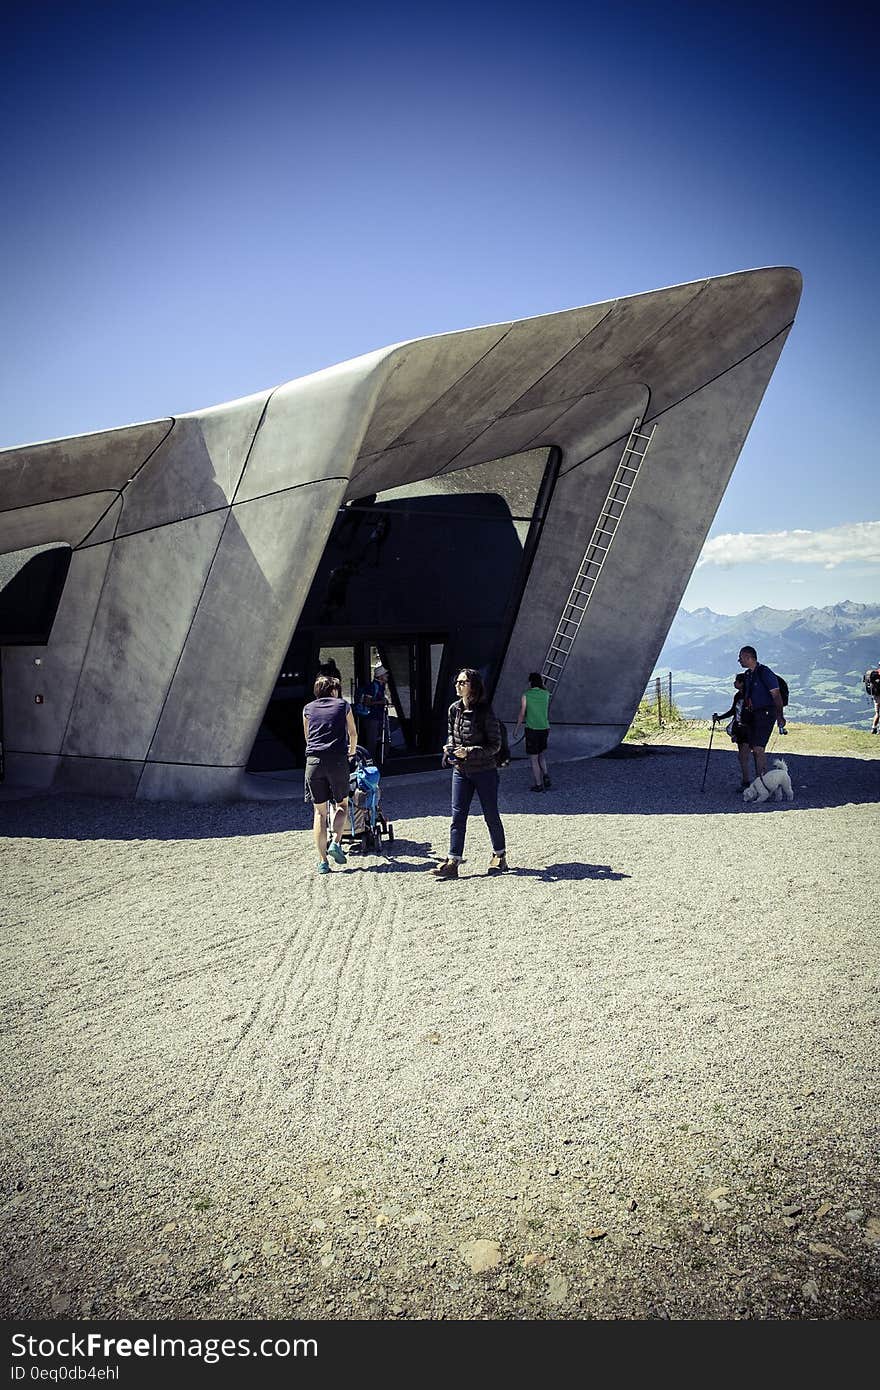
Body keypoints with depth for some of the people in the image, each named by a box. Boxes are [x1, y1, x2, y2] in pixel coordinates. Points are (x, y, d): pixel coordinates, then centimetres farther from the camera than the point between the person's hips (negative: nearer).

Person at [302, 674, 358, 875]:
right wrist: (352, 751, 43)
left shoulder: (308, 709, 17)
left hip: (313, 761, 2)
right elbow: (353, 734, 23)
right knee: (342, 805, 17)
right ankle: (336, 843, -3)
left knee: (320, 812, 6)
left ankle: (322, 861, 4)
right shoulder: (343, 705, 13)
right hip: (337, 760, -2)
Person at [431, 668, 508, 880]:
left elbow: (495, 745, -13)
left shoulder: (485, 712, -15)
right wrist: (449, 748, -3)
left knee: (491, 815, 9)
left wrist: (469, 752, -23)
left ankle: (499, 856, 27)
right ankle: (452, 862, 0)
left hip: (484, 771, -5)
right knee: (457, 816, 0)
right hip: (460, 771, 5)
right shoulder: (454, 709, 2)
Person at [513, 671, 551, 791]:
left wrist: (516, 729, 5)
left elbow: (522, 714, -6)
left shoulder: (526, 695, -9)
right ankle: (545, 776, 3)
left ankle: (538, 784, 8)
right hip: (544, 729, 4)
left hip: (531, 729, -4)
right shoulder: (546, 694, -1)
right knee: (542, 754, 22)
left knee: (534, 759, 5)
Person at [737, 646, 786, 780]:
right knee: (755, 749, 10)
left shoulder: (765, 672, -13)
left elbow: (776, 695, -14)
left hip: (766, 713, -9)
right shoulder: (748, 674, 12)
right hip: (753, 714, 9)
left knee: (758, 748, -16)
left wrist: (780, 716, -18)